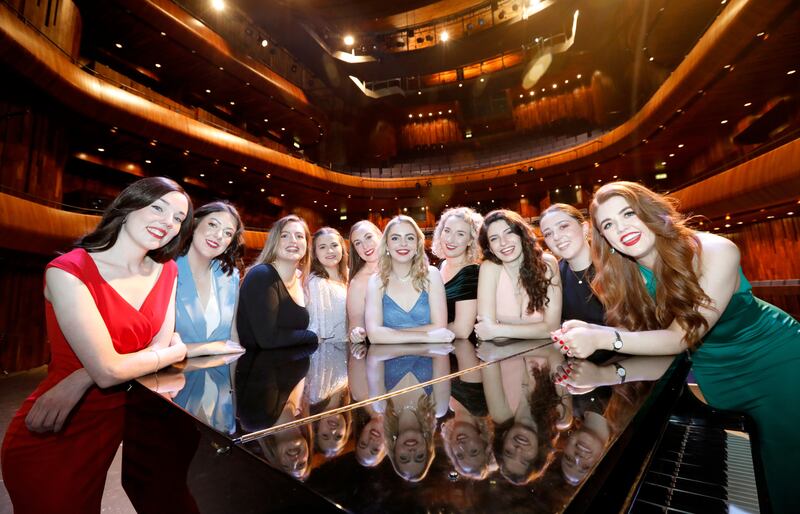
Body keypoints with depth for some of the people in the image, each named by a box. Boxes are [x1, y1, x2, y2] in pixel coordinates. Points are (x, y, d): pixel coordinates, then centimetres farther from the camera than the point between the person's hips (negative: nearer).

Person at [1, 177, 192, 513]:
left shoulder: (167, 271, -3)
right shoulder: (69, 271, -21)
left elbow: (161, 346, -9)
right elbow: (108, 370, -27)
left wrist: (78, 382, -22)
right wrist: (177, 352, -11)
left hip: (113, 422, 6)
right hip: (48, 436, -5)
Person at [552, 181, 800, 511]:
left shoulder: (715, 252, -27)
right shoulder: (628, 275, -13)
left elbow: (681, 336, -32)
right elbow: (635, 330, -14)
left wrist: (601, 339, -43)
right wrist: (590, 330, -34)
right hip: (716, 378, 4)